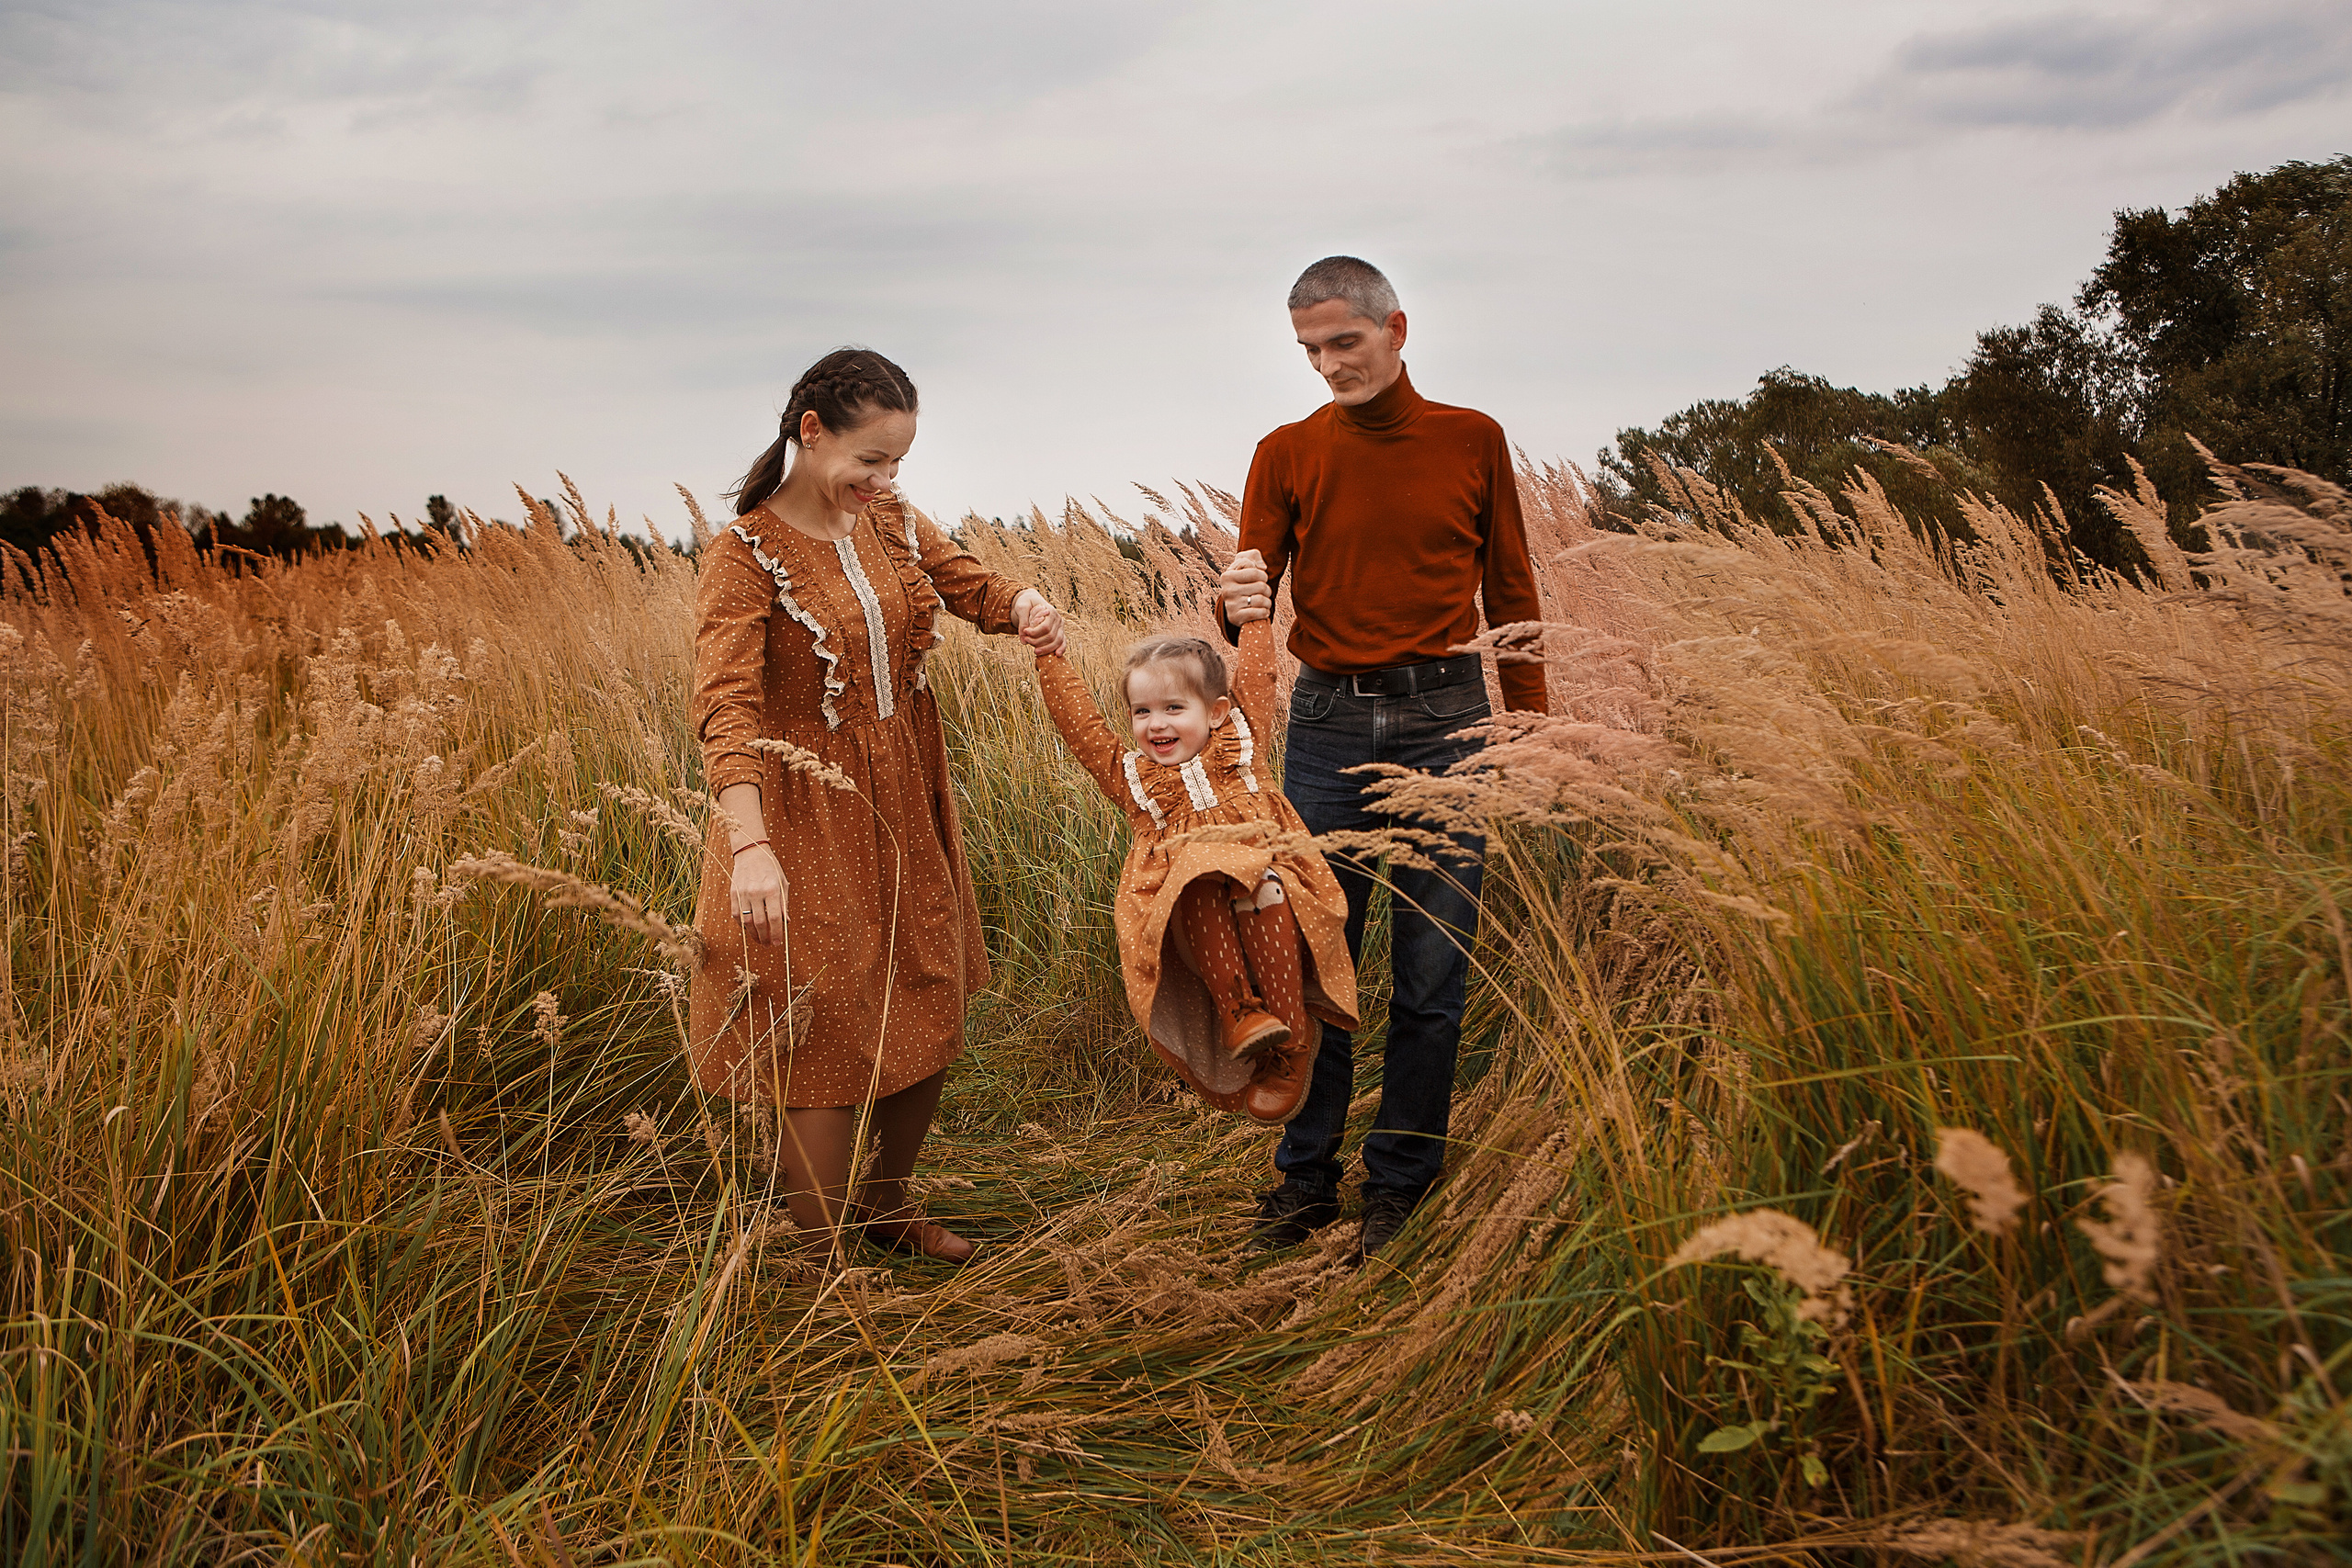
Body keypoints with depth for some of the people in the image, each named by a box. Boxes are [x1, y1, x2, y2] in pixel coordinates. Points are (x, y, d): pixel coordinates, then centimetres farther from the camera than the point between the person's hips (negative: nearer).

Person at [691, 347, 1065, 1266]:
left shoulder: (891, 524, 4)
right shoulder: (746, 553, -17)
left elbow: (973, 588, 7)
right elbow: (725, 706, -28)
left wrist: (1024, 603, -20)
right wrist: (750, 846, -42)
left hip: (907, 813, 7)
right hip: (806, 823, -7)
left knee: (925, 1024, 16)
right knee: (825, 1048, -1)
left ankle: (886, 1209, 38)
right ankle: (823, 1261, 16)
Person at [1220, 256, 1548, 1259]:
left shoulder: (1473, 441, 6)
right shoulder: (1288, 453, 5)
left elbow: (1511, 594, 11)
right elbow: (1249, 595, -1)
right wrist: (1236, 606, -25)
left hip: (1446, 722, 0)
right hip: (1330, 724, 1)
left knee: (1431, 977, 3)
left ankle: (1400, 1183, 19)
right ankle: (1306, 1177, 20)